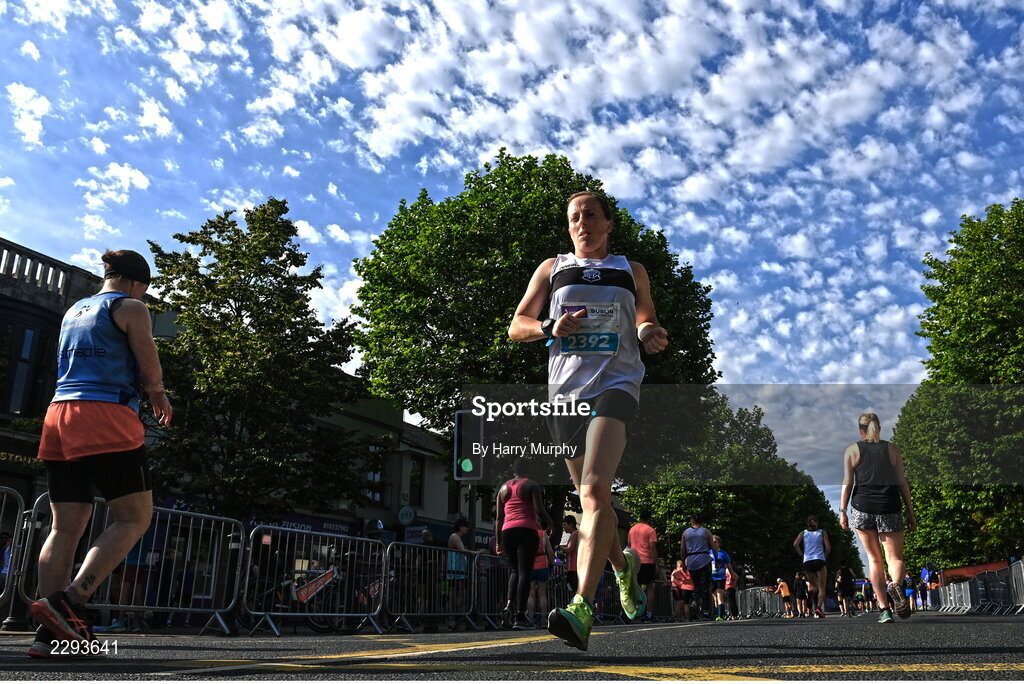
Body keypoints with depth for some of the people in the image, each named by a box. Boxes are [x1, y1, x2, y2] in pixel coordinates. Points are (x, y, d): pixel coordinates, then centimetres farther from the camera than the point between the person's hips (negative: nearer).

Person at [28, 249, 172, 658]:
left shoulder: (72, 311, 25)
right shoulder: (131, 308, 3)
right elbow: (150, 370, -3)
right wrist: (159, 395, 19)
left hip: (59, 414, 8)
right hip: (107, 420, -8)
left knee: (65, 527, 6)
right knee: (134, 519, -3)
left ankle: (50, 631, 1)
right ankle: (68, 601, -17)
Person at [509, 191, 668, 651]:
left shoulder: (631, 271, 14)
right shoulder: (552, 269, 14)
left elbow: (646, 323, 23)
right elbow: (516, 327, 14)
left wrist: (651, 336, -1)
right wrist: (551, 327, -7)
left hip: (615, 385, -3)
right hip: (565, 388, 3)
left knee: (595, 489, -23)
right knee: (589, 496, 11)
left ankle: (582, 607, -28)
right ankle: (622, 564, 39)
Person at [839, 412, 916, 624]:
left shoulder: (852, 450, 3)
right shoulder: (892, 449, 6)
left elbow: (848, 483, -2)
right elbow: (902, 483, 4)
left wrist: (842, 511, 2)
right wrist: (910, 513, 9)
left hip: (862, 508, 0)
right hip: (889, 510, 0)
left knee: (874, 558, 11)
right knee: (895, 557, 7)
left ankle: (884, 609, 6)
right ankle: (895, 585, -26)